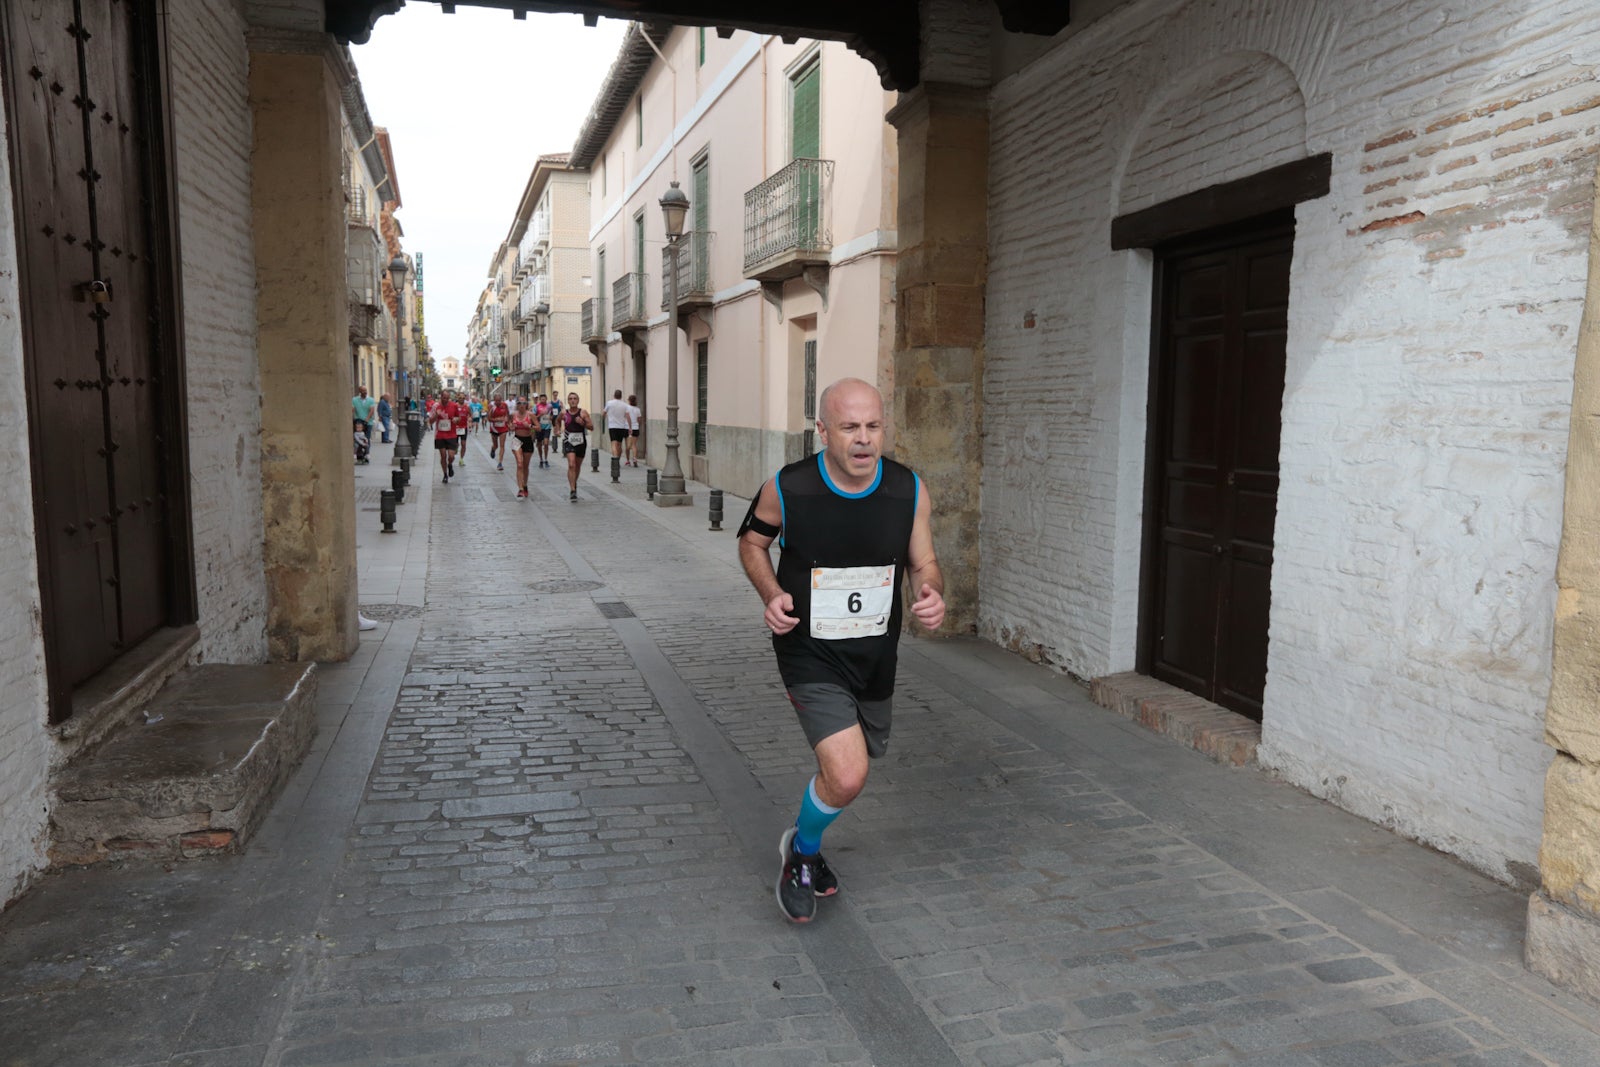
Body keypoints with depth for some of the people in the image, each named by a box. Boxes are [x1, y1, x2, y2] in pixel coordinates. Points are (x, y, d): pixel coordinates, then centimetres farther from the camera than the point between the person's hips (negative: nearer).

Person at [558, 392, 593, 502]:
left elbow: (591, 427, -6)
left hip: (581, 442, 1)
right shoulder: (564, 413, 1)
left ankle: (574, 483, 44)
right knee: (571, 465, -18)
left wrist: (583, 423, -21)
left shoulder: (583, 413, -3)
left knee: (578, 466, 17)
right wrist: (559, 429, 10)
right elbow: (557, 420, 24)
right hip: (569, 441, -1)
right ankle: (572, 490, -21)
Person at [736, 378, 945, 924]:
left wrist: (930, 594, -20)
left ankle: (805, 843, 53)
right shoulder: (786, 489, -16)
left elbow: (923, 562, 4)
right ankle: (801, 853, 15)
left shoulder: (910, 491, -10)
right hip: (811, 655, -4)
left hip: (876, 656, 5)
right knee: (847, 777, -19)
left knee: (848, 765, 22)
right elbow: (752, 540, 4)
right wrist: (772, 595, -14)